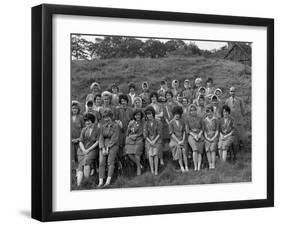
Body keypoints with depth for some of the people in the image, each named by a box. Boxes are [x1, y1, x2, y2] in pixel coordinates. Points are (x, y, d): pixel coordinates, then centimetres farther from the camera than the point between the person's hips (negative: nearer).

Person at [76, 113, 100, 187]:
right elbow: (80, 142, 8)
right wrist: (84, 150, -10)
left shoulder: (97, 129, -1)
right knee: (81, 165, -15)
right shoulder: (84, 130, 10)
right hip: (82, 150, 3)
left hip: (92, 150, -3)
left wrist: (88, 150, -11)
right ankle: (78, 185, -23)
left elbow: (97, 142, -5)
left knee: (86, 161, -31)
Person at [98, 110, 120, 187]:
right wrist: (103, 149, -7)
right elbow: (101, 138, 7)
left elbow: (114, 139, -8)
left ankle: (108, 181, -26)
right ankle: (100, 182, -18)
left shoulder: (115, 126, -2)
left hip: (113, 145, -3)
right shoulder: (103, 127, 12)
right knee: (101, 162, -14)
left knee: (110, 162, -20)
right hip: (103, 145, 4)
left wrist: (108, 148, -13)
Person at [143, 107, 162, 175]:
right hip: (148, 140, 2)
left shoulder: (158, 122, -7)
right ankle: (152, 170, -11)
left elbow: (159, 133, -6)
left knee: (155, 154, -18)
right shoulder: (146, 123, -1)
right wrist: (150, 142, -13)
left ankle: (156, 170, -14)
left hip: (156, 140, -2)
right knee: (150, 154, -14)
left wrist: (154, 141, -14)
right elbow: (145, 134, -2)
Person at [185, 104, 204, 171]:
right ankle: (195, 166, -26)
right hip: (191, 136, -3)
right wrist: (194, 135, -12)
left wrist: (199, 134, -7)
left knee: (199, 152, -11)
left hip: (199, 136, 3)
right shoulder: (187, 119, 5)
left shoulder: (199, 119, 11)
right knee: (195, 149, -26)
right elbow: (187, 130, 0)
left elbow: (202, 128, 12)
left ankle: (199, 167, -12)